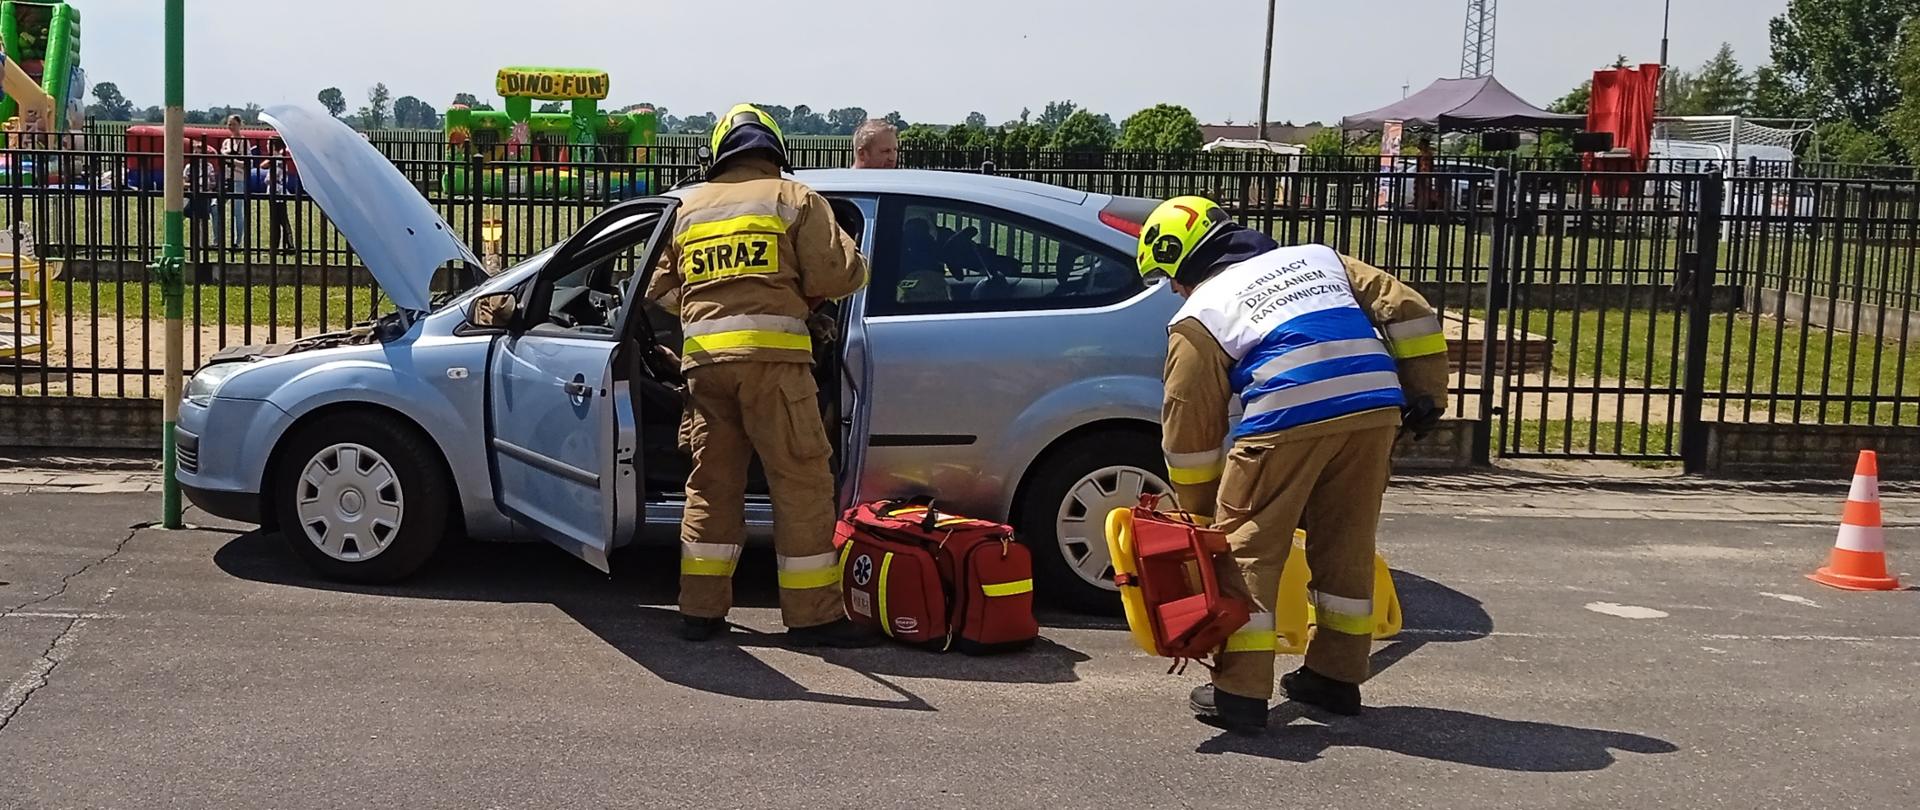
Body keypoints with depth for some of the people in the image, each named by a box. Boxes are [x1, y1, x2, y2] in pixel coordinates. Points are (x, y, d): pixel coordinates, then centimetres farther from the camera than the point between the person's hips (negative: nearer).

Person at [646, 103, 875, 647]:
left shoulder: (690, 208, 20)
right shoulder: (794, 199, 6)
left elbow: (661, 292, 24)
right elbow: (842, 274, -3)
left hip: (703, 358, 5)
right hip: (772, 357, -5)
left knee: (711, 483, 13)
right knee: (801, 482, 0)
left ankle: (701, 609, 14)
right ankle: (813, 615, 1)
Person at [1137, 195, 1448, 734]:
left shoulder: (1198, 317, 12)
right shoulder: (1318, 259, 25)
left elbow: (1190, 428, 11)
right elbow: (1408, 313, 18)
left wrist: (1201, 519, 20)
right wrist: (1425, 396, 20)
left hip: (1287, 423, -5)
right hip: (1375, 411, 5)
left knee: (1246, 551, 7)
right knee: (1346, 548, 18)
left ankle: (1240, 690, 4)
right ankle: (1337, 676, 27)